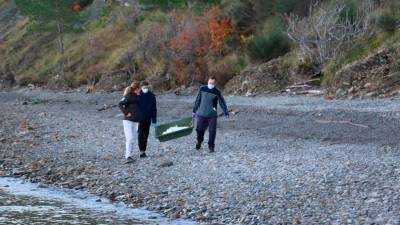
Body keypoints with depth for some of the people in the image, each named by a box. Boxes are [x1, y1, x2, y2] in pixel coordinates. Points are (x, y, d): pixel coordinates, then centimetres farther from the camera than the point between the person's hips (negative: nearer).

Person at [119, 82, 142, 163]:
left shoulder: (137, 97, 13)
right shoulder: (129, 96, -10)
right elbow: (120, 104, -19)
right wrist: (126, 113, -20)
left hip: (135, 121, 8)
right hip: (128, 120, -8)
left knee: (132, 139, 9)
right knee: (130, 139, -13)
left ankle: (128, 155, 16)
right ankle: (128, 156, -15)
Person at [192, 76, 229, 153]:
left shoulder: (217, 92, -1)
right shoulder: (202, 89, 4)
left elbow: (222, 103, 4)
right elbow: (197, 100, 12)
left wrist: (226, 113, 0)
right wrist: (194, 111, 16)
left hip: (212, 115, -1)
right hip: (202, 114, 2)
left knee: (212, 131, -7)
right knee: (199, 129, 5)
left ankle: (211, 147, 4)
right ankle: (199, 142, 33)